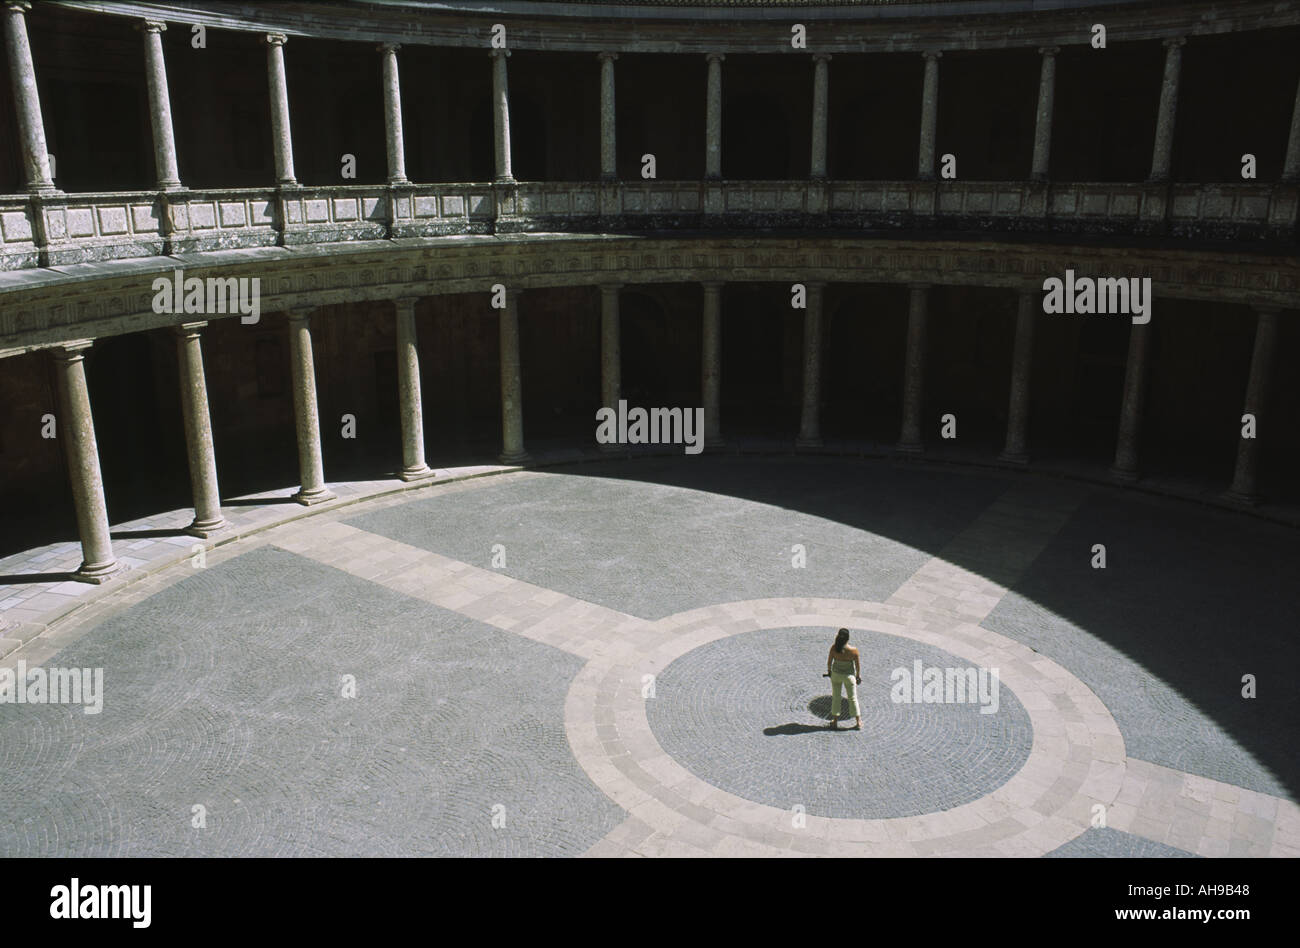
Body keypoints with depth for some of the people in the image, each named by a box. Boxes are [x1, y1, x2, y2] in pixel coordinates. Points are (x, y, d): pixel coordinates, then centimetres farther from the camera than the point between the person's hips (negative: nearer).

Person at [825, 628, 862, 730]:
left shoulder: (834, 648, -20)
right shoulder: (853, 650, -23)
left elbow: (829, 661, -7)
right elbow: (858, 664, -9)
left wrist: (829, 670, 12)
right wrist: (858, 676, 7)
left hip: (836, 674, 1)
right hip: (849, 675, -1)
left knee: (835, 697, 18)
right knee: (853, 699, 14)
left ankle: (835, 721, 26)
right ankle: (859, 723, 20)